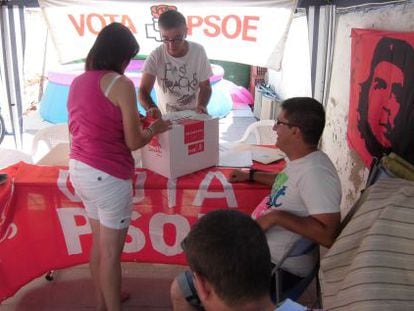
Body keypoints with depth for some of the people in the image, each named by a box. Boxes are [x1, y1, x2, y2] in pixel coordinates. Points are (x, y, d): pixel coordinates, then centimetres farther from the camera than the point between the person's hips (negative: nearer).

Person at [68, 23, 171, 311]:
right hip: (107, 176, -8)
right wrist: (153, 129, 6)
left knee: (98, 243, 23)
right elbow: (133, 142, -14)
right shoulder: (121, 84, -14)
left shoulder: (78, 82, 8)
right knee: (111, 252, 7)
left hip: (79, 170, 8)